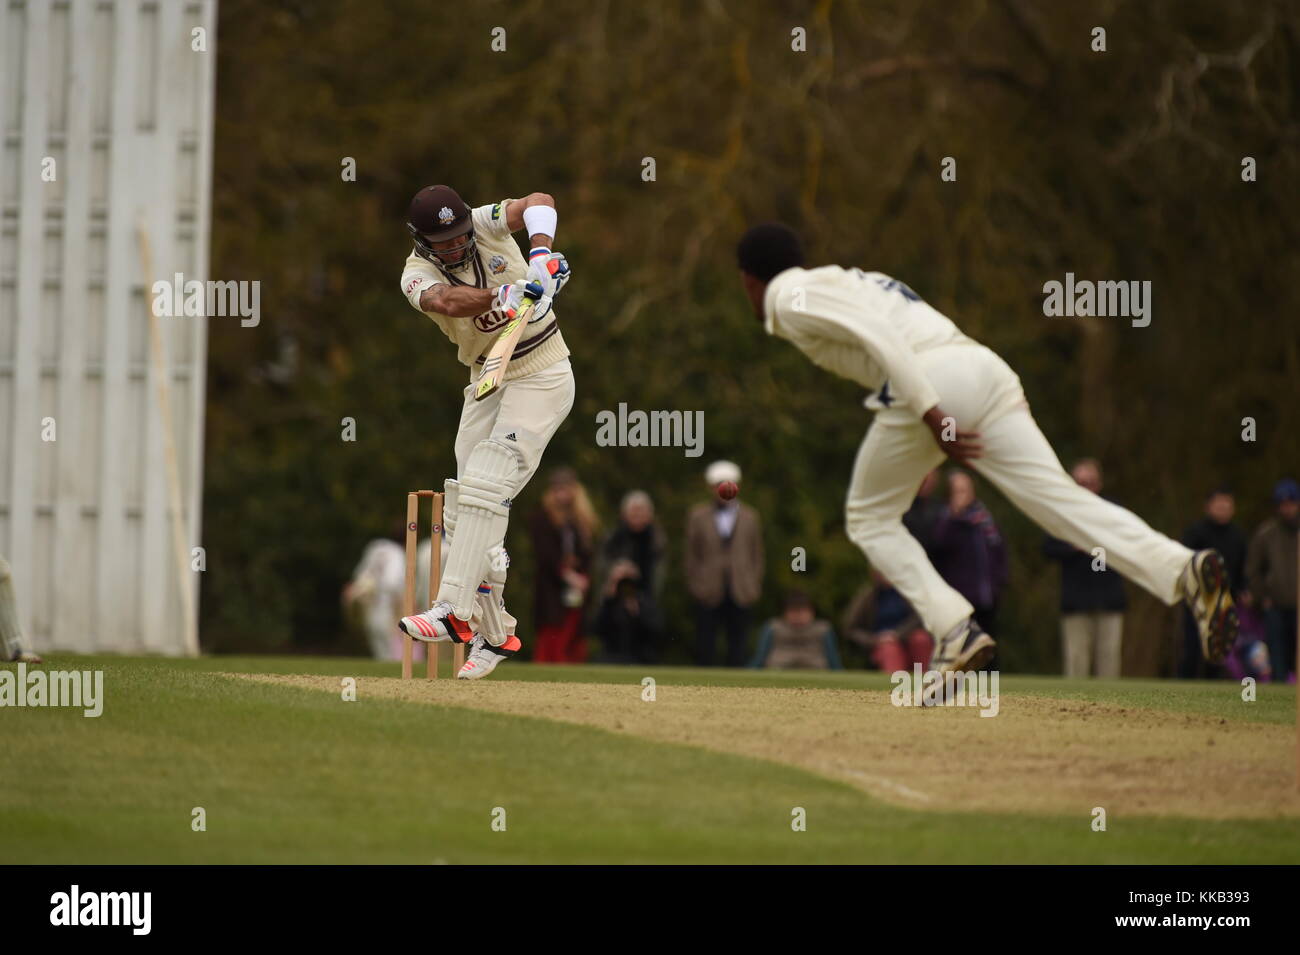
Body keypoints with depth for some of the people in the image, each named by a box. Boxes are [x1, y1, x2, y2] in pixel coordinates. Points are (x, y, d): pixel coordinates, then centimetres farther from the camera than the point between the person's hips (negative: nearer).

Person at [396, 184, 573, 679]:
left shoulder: (485, 226, -9)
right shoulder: (417, 273, -8)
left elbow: (538, 203, -27)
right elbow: (448, 301, -31)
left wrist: (540, 256, -46)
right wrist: (506, 298, -48)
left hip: (541, 374, -4)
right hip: (486, 386, 4)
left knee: (485, 485, -19)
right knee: (462, 506, 0)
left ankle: (454, 611, -26)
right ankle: (493, 633, 11)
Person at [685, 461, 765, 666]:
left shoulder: (749, 517, 12)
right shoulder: (697, 516, 8)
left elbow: (756, 555, 13)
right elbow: (691, 555, 8)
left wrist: (754, 586, 5)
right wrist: (695, 585, 0)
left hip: (740, 595, 1)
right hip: (708, 595, -1)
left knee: (737, 648, -1)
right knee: (705, 648, -4)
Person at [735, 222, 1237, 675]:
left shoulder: (792, 300, 8)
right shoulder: (847, 281, 35)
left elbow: (874, 334, -9)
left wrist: (931, 414, -17)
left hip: (927, 383, -7)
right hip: (985, 369, 7)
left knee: (869, 518, 14)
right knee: (1061, 499, -4)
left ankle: (955, 629, -3)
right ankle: (1182, 569, -26)